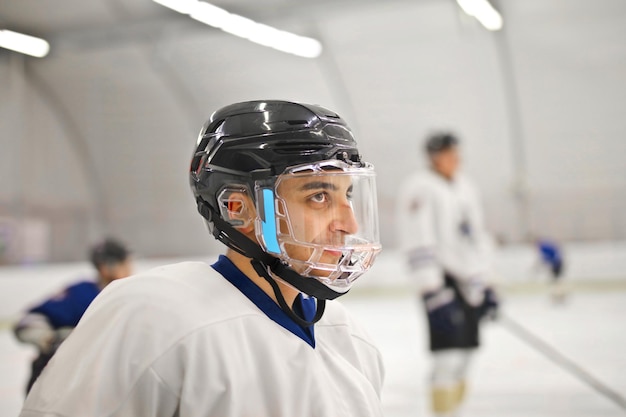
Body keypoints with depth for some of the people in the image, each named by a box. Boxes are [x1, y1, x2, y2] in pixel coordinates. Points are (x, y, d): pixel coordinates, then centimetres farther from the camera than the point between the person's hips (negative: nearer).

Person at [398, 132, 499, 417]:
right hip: (442, 280, -8)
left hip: (469, 281, 8)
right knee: (449, 357, -12)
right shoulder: (420, 188, -11)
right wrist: (432, 291, -22)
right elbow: (417, 244, -17)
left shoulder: (466, 187, 16)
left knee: (464, 353, 11)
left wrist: (487, 285, 20)